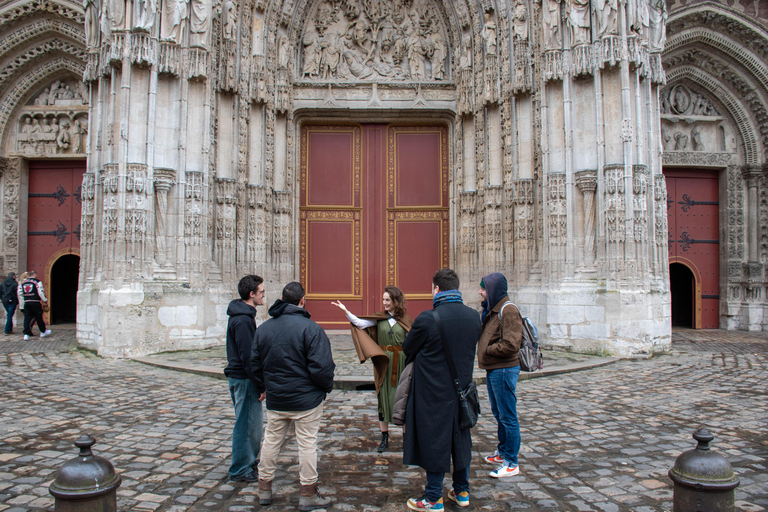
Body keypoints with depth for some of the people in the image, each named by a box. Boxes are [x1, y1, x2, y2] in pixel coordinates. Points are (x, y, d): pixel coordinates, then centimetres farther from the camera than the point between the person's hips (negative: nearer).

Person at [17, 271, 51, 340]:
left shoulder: (22, 282, 13)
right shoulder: (37, 282, -5)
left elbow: (19, 293, 15)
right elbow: (41, 292, -11)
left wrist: (22, 302, 25)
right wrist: (45, 300, 0)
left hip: (26, 303, 5)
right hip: (35, 302, -5)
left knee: (27, 318, 5)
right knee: (39, 317, 7)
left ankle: (26, 334, -3)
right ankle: (43, 332, 20)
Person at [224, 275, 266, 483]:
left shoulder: (244, 315, 12)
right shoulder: (243, 320, -21)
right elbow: (247, 356, -24)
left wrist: (259, 382, 19)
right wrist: (260, 385, -20)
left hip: (240, 377, 10)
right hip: (244, 379, -10)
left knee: (253, 423, 20)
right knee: (247, 424, -1)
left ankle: (250, 460, 34)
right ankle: (241, 470, 10)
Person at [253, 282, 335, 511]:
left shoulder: (263, 328, 3)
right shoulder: (310, 328, -16)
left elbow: (255, 363, 10)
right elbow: (321, 366, -19)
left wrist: (264, 387, 23)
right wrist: (327, 387, -1)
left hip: (275, 400, 5)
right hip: (306, 399, -5)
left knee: (271, 441, 17)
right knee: (307, 444, 5)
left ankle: (264, 489, 28)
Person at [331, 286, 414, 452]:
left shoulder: (405, 320, 1)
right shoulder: (378, 318, 3)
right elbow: (360, 323, -11)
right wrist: (346, 311, -23)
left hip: (401, 363, -1)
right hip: (383, 364, 1)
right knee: (383, 398, 5)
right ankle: (385, 438, 16)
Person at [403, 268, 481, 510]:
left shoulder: (427, 319, -22)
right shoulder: (473, 316, -4)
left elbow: (407, 348, -9)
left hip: (434, 393, -5)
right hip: (462, 390, 6)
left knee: (434, 442, 7)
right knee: (460, 439, 19)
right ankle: (462, 492, 33)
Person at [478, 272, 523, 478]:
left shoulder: (509, 310, -17)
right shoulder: (492, 310, 13)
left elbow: (510, 345, -24)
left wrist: (487, 350, -13)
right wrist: (485, 353, 3)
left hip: (504, 370, -10)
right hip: (493, 369, 10)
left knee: (507, 417, -1)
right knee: (498, 414, 20)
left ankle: (511, 463, 8)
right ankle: (502, 452, 34)